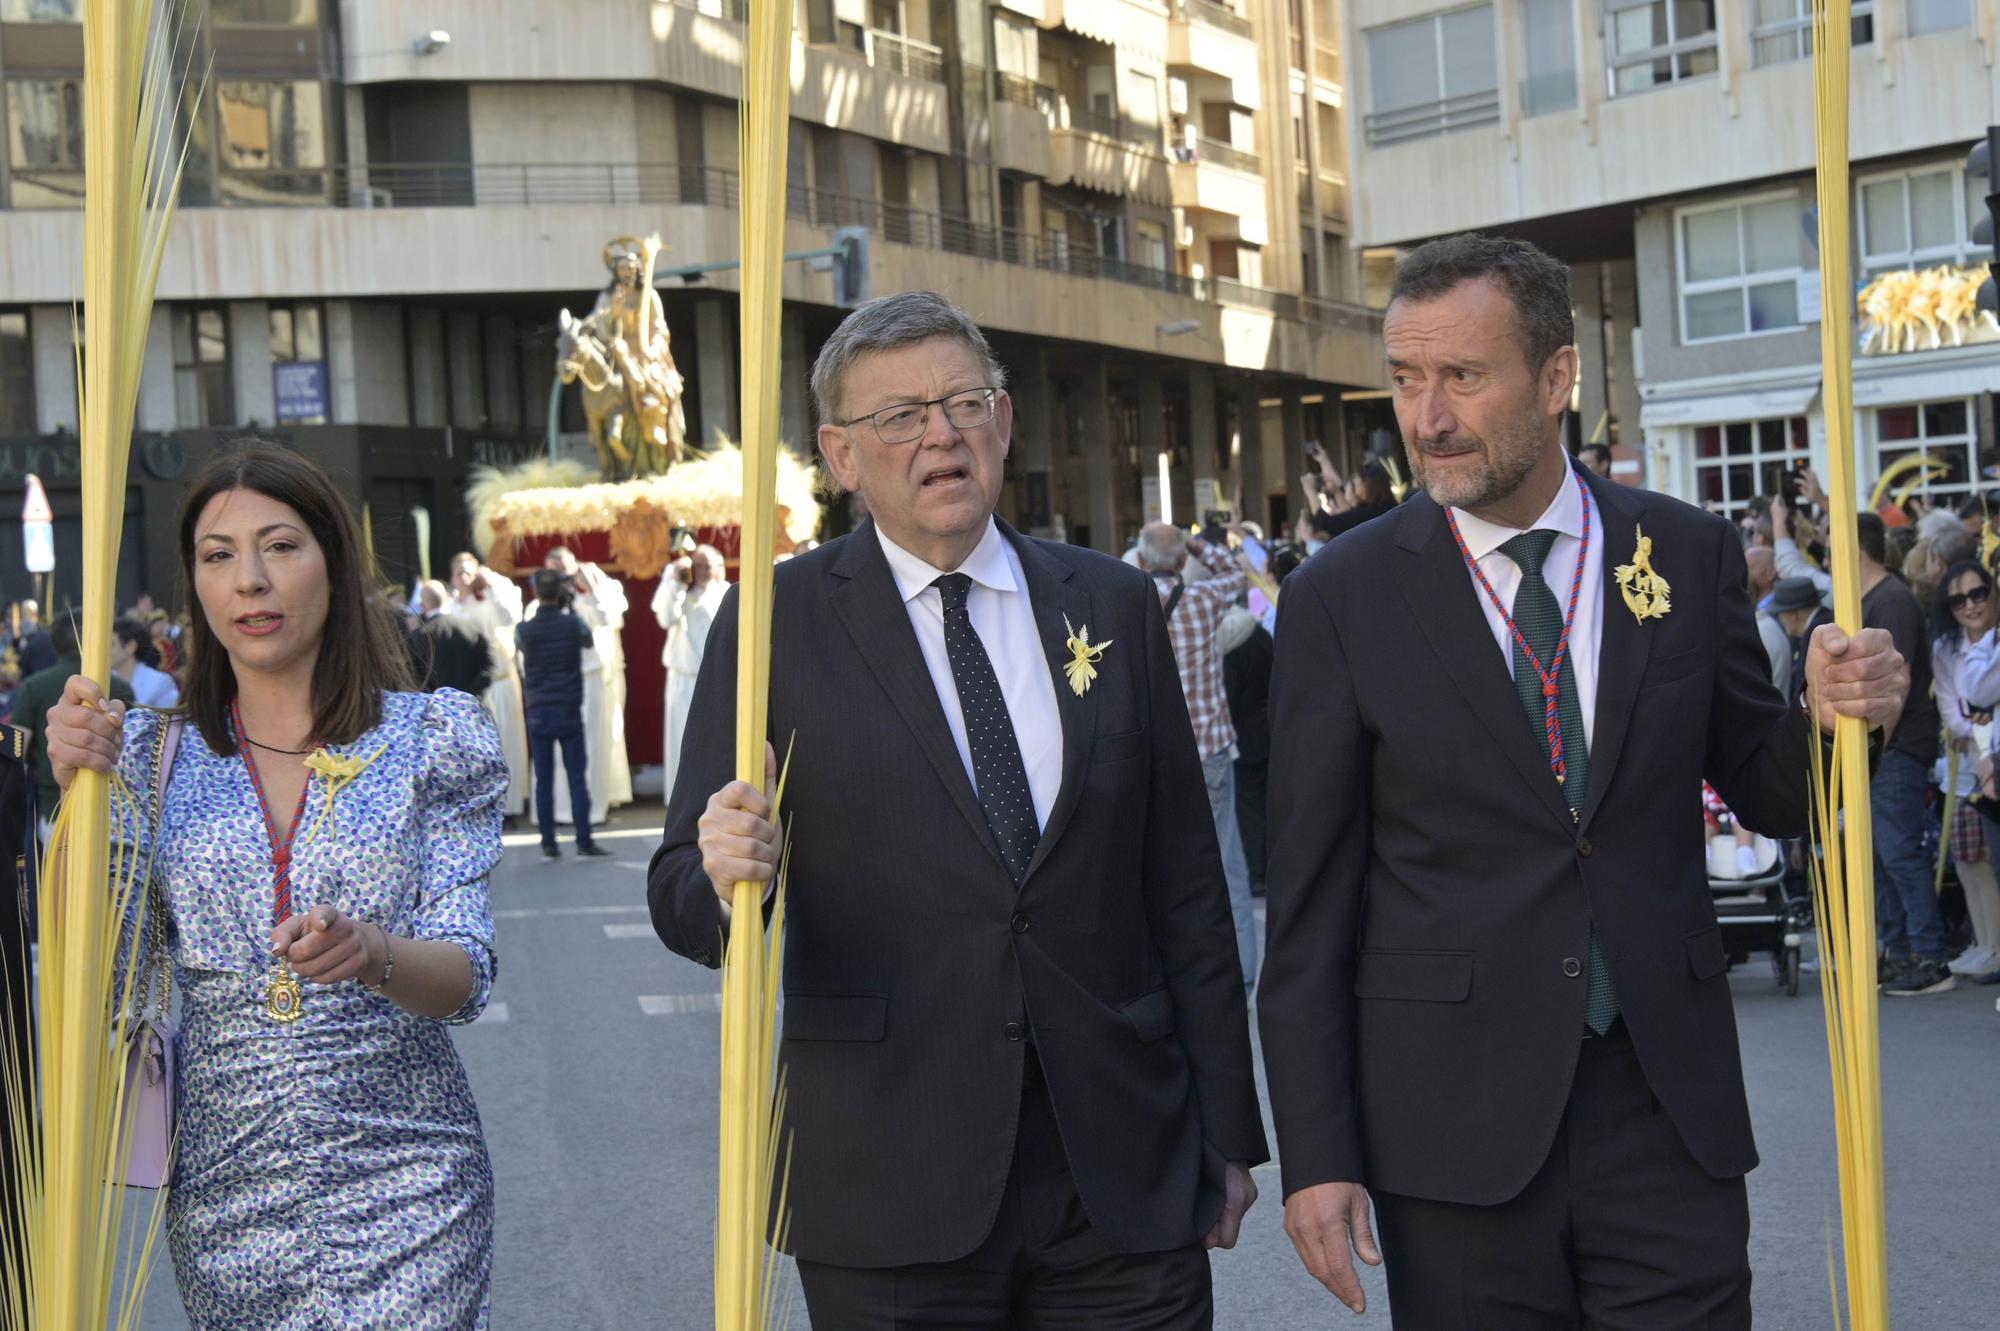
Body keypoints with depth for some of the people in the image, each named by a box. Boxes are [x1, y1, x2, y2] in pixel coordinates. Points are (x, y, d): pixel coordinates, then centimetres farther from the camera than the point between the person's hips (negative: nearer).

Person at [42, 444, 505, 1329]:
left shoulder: (429, 739, 0)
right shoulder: (156, 753, 6)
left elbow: (466, 975, -6)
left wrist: (370, 954, -28)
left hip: (401, 1181, -2)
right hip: (223, 1188, 2)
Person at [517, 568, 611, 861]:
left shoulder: (525, 630, -4)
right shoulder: (573, 623, -6)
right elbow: (588, 642, 15)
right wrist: (570, 608, 16)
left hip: (538, 713, 1)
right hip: (569, 711, -1)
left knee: (544, 779, 4)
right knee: (577, 777, 2)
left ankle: (549, 843, 4)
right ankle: (584, 841, -1)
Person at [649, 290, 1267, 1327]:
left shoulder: (1113, 606, 7)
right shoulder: (778, 625, -1)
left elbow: (1185, 887, 8)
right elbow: (682, 894, -3)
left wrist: (1228, 1134, 8)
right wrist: (724, 875, -26)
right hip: (890, 1191, -2)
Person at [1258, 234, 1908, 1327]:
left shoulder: (1690, 554, 2)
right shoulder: (1342, 596, -3)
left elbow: (1765, 793, 12)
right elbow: (1310, 906, -2)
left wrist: (1833, 719, -11)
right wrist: (1315, 1157, -6)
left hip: (1666, 1104, 2)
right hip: (1453, 1110, -1)